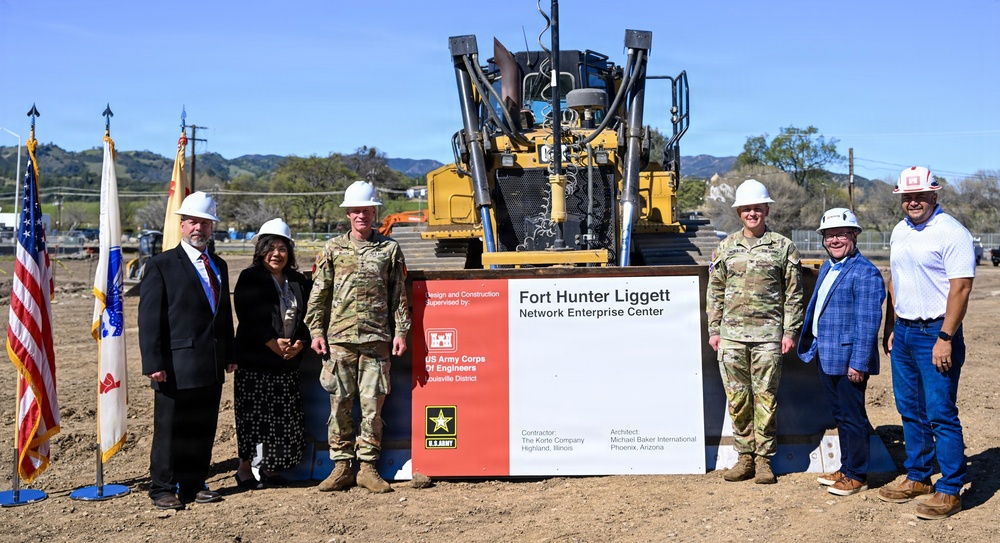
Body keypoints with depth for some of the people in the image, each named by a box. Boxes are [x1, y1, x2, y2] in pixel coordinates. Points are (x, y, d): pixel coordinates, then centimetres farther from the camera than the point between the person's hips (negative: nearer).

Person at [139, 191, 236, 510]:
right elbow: (149, 319, -9)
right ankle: (163, 490, 16)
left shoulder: (219, 266, 16)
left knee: (203, 431, 11)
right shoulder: (161, 266, -4)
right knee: (170, 431, 4)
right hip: (176, 366, -6)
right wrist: (154, 363, -15)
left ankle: (194, 485, 23)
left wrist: (229, 355, 13)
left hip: (211, 367, 6)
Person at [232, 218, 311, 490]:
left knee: (286, 419, 5)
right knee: (253, 416, -2)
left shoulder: (299, 282, 12)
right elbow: (250, 318, -10)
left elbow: (306, 317, 11)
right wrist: (273, 343, -17)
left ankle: (269, 467, 18)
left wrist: (300, 343, -7)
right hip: (255, 360, -4)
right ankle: (245, 468, 11)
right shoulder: (250, 279, -2)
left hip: (288, 362, 5)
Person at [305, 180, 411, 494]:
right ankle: (341, 466, 13)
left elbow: (399, 295, 10)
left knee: (372, 403, 1)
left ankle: (368, 467, 12)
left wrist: (400, 331, 4)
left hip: (377, 339, 0)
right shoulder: (333, 249, 8)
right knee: (340, 403, 3)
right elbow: (319, 294, 8)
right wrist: (316, 331, 1)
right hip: (339, 338, 1)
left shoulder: (389, 249, 8)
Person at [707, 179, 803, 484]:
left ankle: (764, 459, 10)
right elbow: (715, 292, 13)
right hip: (731, 335, 3)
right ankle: (745, 457, 15)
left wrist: (790, 331, -2)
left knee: (765, 397, 0)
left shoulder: (783, 247, 4)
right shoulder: (726, 248, 10)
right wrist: (714, 330, 7)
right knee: (737, 398, 5)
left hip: (768, 335, -2)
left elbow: (793, 294, 4)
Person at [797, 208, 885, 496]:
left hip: (848, 361, -9)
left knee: (852, 418, 3)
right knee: (839, 415, 18)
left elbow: (868, 322, -20)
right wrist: (813, 346, 17)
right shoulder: (827, 268, 13)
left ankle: (856, 476, 15)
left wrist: (859, 363, -22)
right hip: (826, 357, 9)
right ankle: (845, 469, 30)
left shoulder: (865, 272, -16)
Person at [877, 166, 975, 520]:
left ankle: (950, 491, 6)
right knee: (910, 411, 14)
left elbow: (960, 288, -17)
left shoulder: (952, 232, -13)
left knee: (940, 414, -4)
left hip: (935, 334, -8)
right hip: (903, 332, 8)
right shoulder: (900, 231, 12)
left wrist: (945, 339, -20)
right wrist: (889, 328, 16)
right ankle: (917, 478, 27)